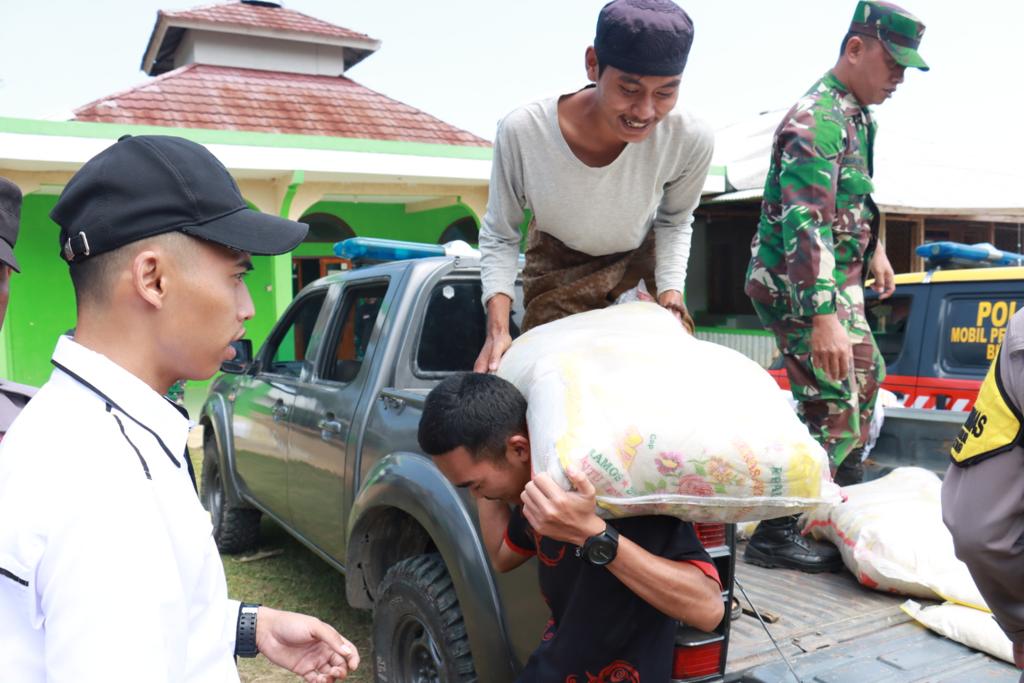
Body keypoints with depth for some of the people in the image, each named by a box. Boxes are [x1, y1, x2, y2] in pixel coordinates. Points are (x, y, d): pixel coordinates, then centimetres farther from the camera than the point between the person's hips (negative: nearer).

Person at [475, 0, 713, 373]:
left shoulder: (691, 138, -30)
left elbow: (674, 221, -7)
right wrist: (498, 328, -32)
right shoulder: (522, 132, -35)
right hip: (558, 263, -1)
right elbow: (499, 237, -19)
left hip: (641, 255, 2)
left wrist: (670, 297, -21)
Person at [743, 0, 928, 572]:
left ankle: (848, 484, 45)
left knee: (866, 374, 25)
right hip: (801, 288, -11)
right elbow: (805, 225, -32)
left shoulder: (857, 114, 11)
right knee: (832, 411, -11)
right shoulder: (818, 121, -22)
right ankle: (775, 535, -2)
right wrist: (823, 317, -38)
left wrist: (876, 249, 27)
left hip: (841, 281, 11)